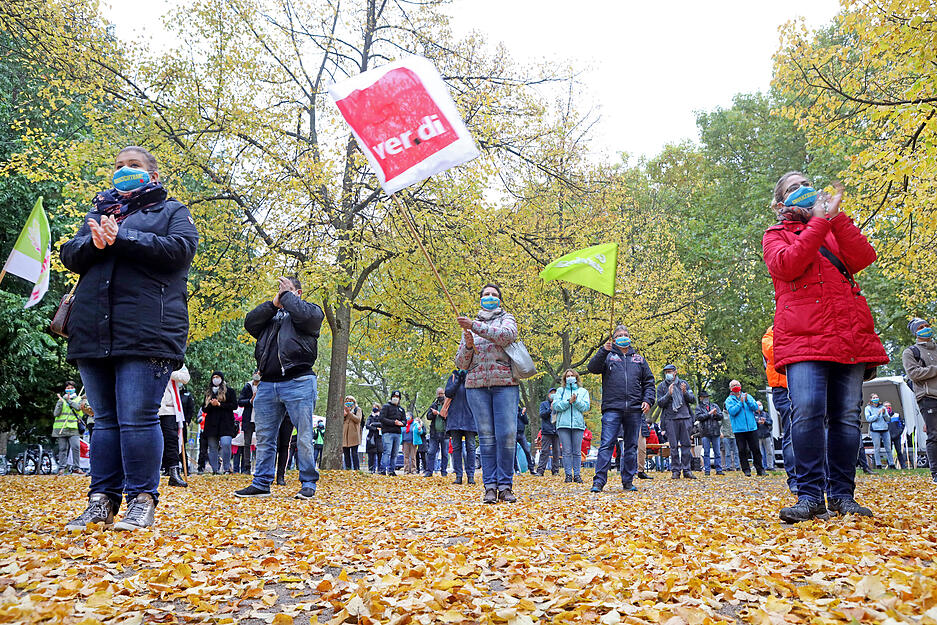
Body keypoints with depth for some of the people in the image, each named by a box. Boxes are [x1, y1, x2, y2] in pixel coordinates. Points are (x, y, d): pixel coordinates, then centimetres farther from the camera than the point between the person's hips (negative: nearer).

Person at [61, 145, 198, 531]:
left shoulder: (171, 211, 14)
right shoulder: (98, 211, 27)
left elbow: (179, 249, -6)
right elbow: (69, 255, 15)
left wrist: (122, 237, -12)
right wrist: (94, 242, -7)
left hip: (146, 333, -5)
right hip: (93, 332, 5)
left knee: (137, 418, -9)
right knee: (105, 419, 7)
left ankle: (142, 499, 0)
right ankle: (101, 500, 12)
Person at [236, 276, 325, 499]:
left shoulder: (312, 310, 9)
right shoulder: (271, 314, 24)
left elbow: (305, 316, -13)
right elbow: (249, 324, 9)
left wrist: (286, 295, 0)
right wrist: (273, 303, 3)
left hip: (298, 383, -5)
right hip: (267, 385, 5)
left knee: (304, 437, -3)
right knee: (264, 437, 8)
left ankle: (308, 484, 5)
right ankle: (261, 484, 15)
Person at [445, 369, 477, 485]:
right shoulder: (453, 377, 11)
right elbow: (448, 393, -1)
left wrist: (466, 378, -14)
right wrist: (458, 380, -11)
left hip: (469, 417, -1)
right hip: (455, 416, 1)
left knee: (470, 447, -2)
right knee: (456, 447, 0)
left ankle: (470, 475, 0)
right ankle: (458, 475, 2)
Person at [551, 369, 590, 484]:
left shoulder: (583, 391, 15)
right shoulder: (560, 391, 14)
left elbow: (586, 407, 4)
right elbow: (556, 406, 1)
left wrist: (576, 401, -12)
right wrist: (569, 401, -10)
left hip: (578, 424, 0)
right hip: (563, 424, 0)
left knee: (577, 452, -1)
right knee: (567, 451, -3)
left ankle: (577, 474, 5)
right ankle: (568, 474, 1)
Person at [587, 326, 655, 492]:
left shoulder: (639, 358, 18)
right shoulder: (608, 356, 10)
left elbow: (648, 381, 19)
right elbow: (593, 368, -7)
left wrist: (648, 400, 4)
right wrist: (603, 350, -17)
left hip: (634, 410, 3)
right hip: (612, 408, -3)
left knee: (631, 446, 7)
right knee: (606, 444, -9)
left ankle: (628, 481, 15)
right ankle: (599, 481, -9)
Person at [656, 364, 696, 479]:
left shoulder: (683, 384, 11)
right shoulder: (662, 386, 7)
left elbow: (693, 400, 9)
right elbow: (660, 403, 0)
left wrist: (685, 392, -10)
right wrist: (669, 394, -15)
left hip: (684, 417, 2)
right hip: (670, 419, -2)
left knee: (686, 444, 1)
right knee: (674, 446, -3)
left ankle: (687, 470, 5)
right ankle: (675, 470, 1)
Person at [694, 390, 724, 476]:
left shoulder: (715, 406, 14)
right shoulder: (699, 407, 8)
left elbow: (720, 417, 7)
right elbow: (699, 417, -8)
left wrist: (716, 414, -14)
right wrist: (709, 413, -12)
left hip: (715, 432, 2)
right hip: (705, 433, -2)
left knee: (717, 452, 2)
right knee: (706, 452, 0)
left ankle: (719, 470, 6)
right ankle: (706, 470, 4)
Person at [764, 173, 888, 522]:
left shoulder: (834, 228, 25)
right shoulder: (776, 236, 16)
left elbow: (863, 258, 5)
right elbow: (786, 265, -8)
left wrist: (835, 216, -1)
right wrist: (818, 222, -5)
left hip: (849, 336, 4)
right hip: (804, 336, -4)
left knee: (847, 416, -1)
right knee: (808, 413, -17)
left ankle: (842, 494, 7)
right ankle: (809, 496, -12)